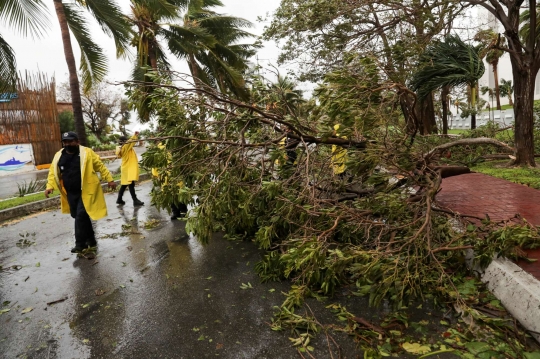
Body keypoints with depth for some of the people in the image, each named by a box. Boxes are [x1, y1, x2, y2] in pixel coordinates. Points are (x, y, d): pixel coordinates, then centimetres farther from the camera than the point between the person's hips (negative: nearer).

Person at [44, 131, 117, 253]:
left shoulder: (87, 153, -6)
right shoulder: (59, 156, 7)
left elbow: (100, 166, -4)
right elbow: (53, 172, 9)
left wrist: (109, 179, -6)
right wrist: (50, 186, -4)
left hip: (85, 191, -6)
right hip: (71, 193, 6)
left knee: (81, 215, -11)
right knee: (78, 216, 13)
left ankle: (80, 243, 0)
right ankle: (90, 239, 30)